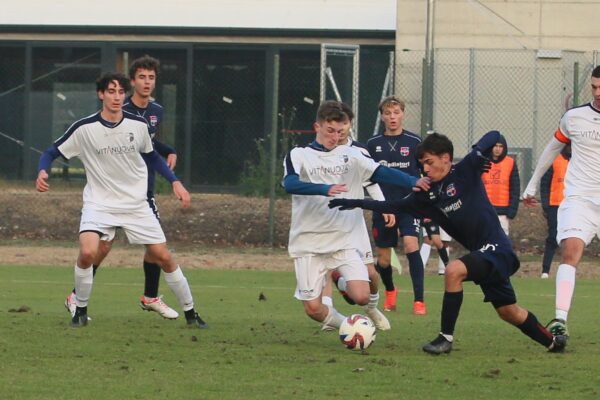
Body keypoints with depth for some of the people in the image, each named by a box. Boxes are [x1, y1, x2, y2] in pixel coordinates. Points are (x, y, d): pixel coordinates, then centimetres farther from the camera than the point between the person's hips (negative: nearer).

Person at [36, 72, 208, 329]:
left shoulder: (138, 125, -2)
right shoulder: (84, 129, -9)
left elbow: (152, 157, 16)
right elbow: (52, 153, -1)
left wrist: (175, 182, 6)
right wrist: (43, 171, -22)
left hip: (136, 205, 2)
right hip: (99, 204, -2)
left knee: (163, 257, 0)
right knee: (87, 252, -26)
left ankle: (190, 313, 15)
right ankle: (80, 310, -4)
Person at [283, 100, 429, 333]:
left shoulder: (351, 155, 8)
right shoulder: (298, 155, 0)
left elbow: (381, 173, -3)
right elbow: (290, 184, -20)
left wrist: (414, 182, -21)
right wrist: (325, 189, -36)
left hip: (345, 241, 2)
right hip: (309, 243, -2)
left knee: (362, 297, -15)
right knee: (313, 308, -6)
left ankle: (342, 282, 19)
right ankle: (342, 324, 25)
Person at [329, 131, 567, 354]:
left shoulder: (465, 171, -10)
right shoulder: (429, 194, 8)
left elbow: (493, 137, -7)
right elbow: (394, 206, 11)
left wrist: (479, 153, -18)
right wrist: (357, 204, 5)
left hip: (496, 248, -8)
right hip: (480, 253, 8)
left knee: (454, 270, -27)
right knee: (508, 312, 15)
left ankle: (446, 337, -19)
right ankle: (552, 341, 35)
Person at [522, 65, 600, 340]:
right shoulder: (574, 118, 6)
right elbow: (553, 148, 21)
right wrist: (532, 185, 26)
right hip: (578, 198, -1)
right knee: (571, 251, -21)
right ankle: (560, 319, -31)